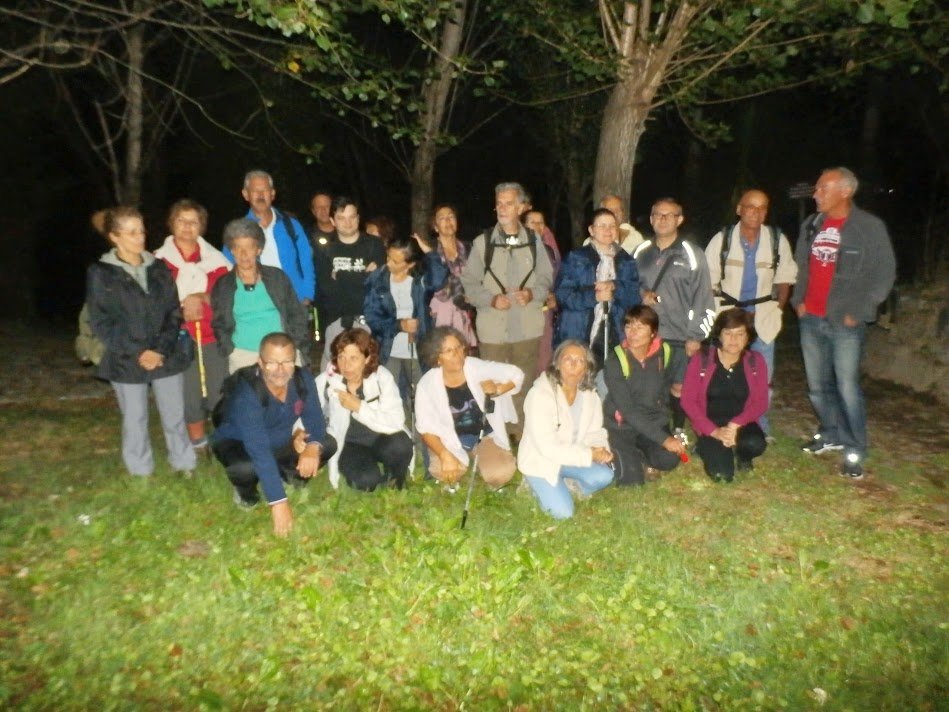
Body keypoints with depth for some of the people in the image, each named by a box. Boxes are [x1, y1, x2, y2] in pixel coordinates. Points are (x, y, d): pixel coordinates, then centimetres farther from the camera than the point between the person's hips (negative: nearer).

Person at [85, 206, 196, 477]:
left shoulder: (158, 267, 7)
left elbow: (174, 312, 5)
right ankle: (141, 473, 23)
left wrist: (161, 350, -8)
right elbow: (101, 323, -5)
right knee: (135, 419, 7)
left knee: (175, 415, 8)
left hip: (167, 356, 2)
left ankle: (184, 465, 24)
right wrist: (138, 353, -13)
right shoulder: (100, 274, -2)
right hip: (126, 362, -2)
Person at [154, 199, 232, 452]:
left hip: (213, 336, 1)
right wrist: (182, 307, -10)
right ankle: (198, 445, 20)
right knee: (188, 393, 4)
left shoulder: (214, 258, 8)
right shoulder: (160, 260, 3)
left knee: (219, 391, 1)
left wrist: (199, 298, -10)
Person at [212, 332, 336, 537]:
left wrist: (313, 446, -37)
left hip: (279, 443, 5)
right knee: (245, 467, -37)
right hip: (238, 443, -4)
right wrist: (278, 502, -46)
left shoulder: (303, 380, -20)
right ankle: (246, 491, 0)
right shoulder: (246, 392, -36)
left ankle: (290, 473, 14)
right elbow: (259, 450, -42)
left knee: (328, 445, -15)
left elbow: (314, 418, -13)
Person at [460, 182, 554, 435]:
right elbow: (469, 282, 3)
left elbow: (546, 277, 12)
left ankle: (523, 432, 21)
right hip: (492, 326, -1)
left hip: (527, 326, 1)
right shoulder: (482, 242, 3)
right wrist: (491, 299, -13)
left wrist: (532, 294, -8)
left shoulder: (534, 241, 8)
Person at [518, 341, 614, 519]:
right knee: (563, 512, -17)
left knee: (604, 476, -20)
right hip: (541, 461, -5)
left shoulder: (589, 395, -7)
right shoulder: (540, 394, -27)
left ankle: (567, 485, 9)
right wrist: (589, 455, -28)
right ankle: (539, 486, 13)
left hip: (573, 457, 5)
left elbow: (594, 433, 0)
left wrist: (601, 450, -23)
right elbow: (547, 448, -29)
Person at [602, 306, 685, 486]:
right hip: (622, 427, -3)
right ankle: (622, 456, 14)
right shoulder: (614, 363, -20)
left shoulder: (666, 354, -8)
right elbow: (628, 411, -22)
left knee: (670, 459, -22)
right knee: (632, 479, -19)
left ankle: (639, 454, 9)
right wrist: (663, 439, -27)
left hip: (654, 423, 4)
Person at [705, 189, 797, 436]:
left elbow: (785, 278, 8)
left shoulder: (777, 240, -4)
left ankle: (761, 428, 22)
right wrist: (715, 310, -3)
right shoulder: (722, 239, -7)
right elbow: (709, 280, 0)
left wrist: (779, 308, 3)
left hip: (763, 317, 1)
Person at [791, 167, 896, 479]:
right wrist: (799, 300, 9)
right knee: (817, 386, 14)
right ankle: (831, 435, 31)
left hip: (845, 323, -6)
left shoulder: (870, 227, -6)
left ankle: (855, 451, 6)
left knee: (847, 389, -7)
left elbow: (884, 274, -6)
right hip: (810, 320, 6)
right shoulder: (811, 225, 10)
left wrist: (857, 312, -11)